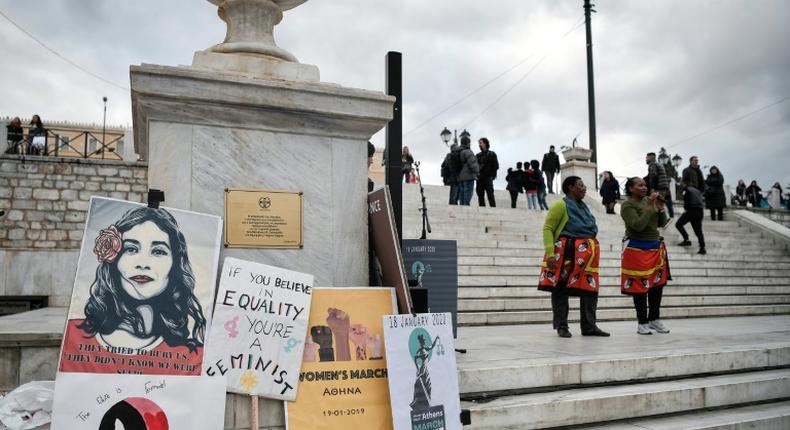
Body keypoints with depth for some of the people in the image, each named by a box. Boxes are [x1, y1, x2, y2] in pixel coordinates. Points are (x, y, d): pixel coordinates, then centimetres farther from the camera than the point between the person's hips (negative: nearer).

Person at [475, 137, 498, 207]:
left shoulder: (491, 154, 4)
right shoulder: (478, 155, 18)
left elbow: (496, 166, -1)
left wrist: (492, 176, -9)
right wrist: (477, 174, 0)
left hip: (488, 178, -5)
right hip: (479, 179, 5)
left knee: (490, 196, -10)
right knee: (480, 196, 3)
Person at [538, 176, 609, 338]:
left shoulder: (584, 207, 20)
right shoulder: (561, 204, -5)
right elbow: (547, 228, -11)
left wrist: (592, 253, 20)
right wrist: (550, 253, -21)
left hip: (587, 254, 8)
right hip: (567, 252, -8)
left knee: (590, 288, 5)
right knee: (560, 288, -2)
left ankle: (589, 326, 13)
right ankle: (561, 326, 6)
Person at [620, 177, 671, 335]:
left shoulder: (649, 200, 8)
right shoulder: (627, 205, -9)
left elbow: (662, 223, 12)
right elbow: (638, 225, -21)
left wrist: (661, 208, -3)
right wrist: (650, 207, -17)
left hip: (656, 248, 6)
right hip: (637, 249, -6)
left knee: (658, 284, 9)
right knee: (640, 286, 0)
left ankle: (654, 319, 23)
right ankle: (642, 322, 12)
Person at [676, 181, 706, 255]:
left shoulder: (686, 191, 3)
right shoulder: (697, 191, 22)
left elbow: (686, 203, -5)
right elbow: (703, 202, 18)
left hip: (691, 211, -6)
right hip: (700, 212, 6)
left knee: (678, 224, 5)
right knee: (698, 231, 11)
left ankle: (686, 240, -8)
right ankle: (702, 248, 6)